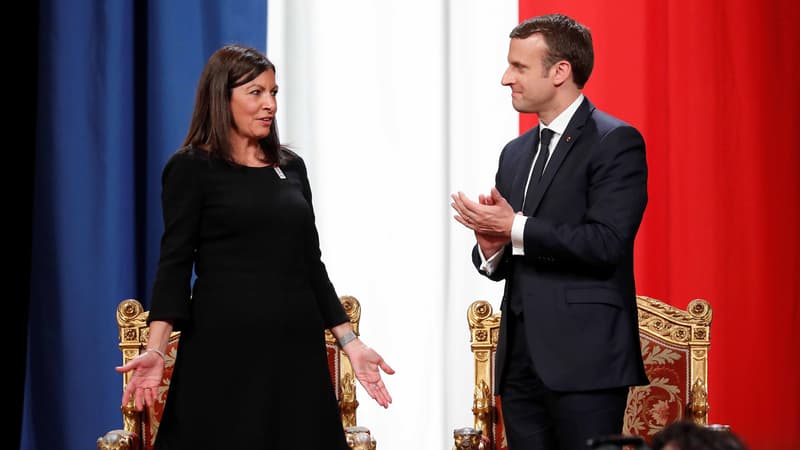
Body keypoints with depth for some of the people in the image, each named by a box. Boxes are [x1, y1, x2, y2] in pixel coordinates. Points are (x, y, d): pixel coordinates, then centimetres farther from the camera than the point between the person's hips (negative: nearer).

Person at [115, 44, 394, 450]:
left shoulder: (290, 166, 13)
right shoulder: (191, 168, -1)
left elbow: (311, 264, 15)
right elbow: (174, 265, -7)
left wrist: (350, 343, 8)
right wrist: (156, 350, -20)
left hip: (297, 345, 5)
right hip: (225, 348, -5)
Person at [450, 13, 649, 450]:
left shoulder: (615, 143, -6)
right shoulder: (515, 153, 18)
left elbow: (606, 243, -18)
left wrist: (515, 229, -14)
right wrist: (491, 248, -1)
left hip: (583, 360, -7)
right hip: (521, 360, 7)